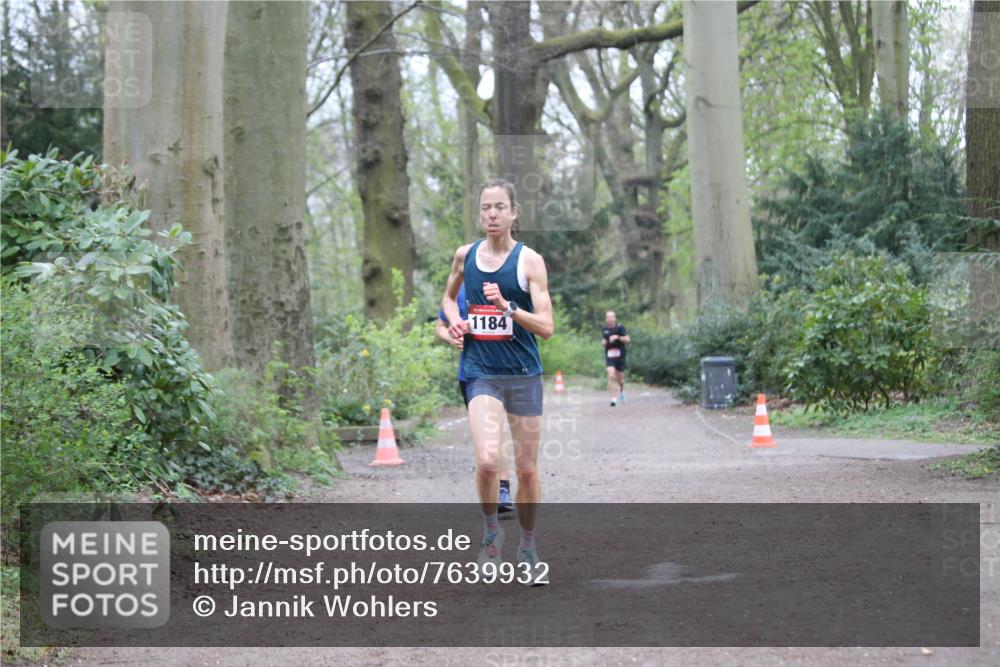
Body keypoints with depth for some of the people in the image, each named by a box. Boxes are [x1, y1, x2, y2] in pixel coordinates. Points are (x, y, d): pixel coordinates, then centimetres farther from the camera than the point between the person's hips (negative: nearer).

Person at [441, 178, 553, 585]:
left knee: (527, 470, 8)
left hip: (524, 375, -1)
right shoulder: (465, 256, 5)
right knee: (486, 461, -21)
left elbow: (546, 327, -11)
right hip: (481, 375, 1)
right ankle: (491, 529, 6)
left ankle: (528, 548, 27)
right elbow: (449, 297, 26)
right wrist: (454, 321, 5)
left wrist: (506, 307, -25)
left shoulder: (529, 261, -5)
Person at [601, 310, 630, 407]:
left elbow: (628, 340, -11)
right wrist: (603, 343, -6)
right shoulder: (604, 329, 6)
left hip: (620, 355, -1)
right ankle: (613, 398, -16)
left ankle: (621, 390, 45)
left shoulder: (620, 328, -5)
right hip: (609, 356, 1)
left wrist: (617, 337, -23)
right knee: (611, 376, -17)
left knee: (620, 377, 11)